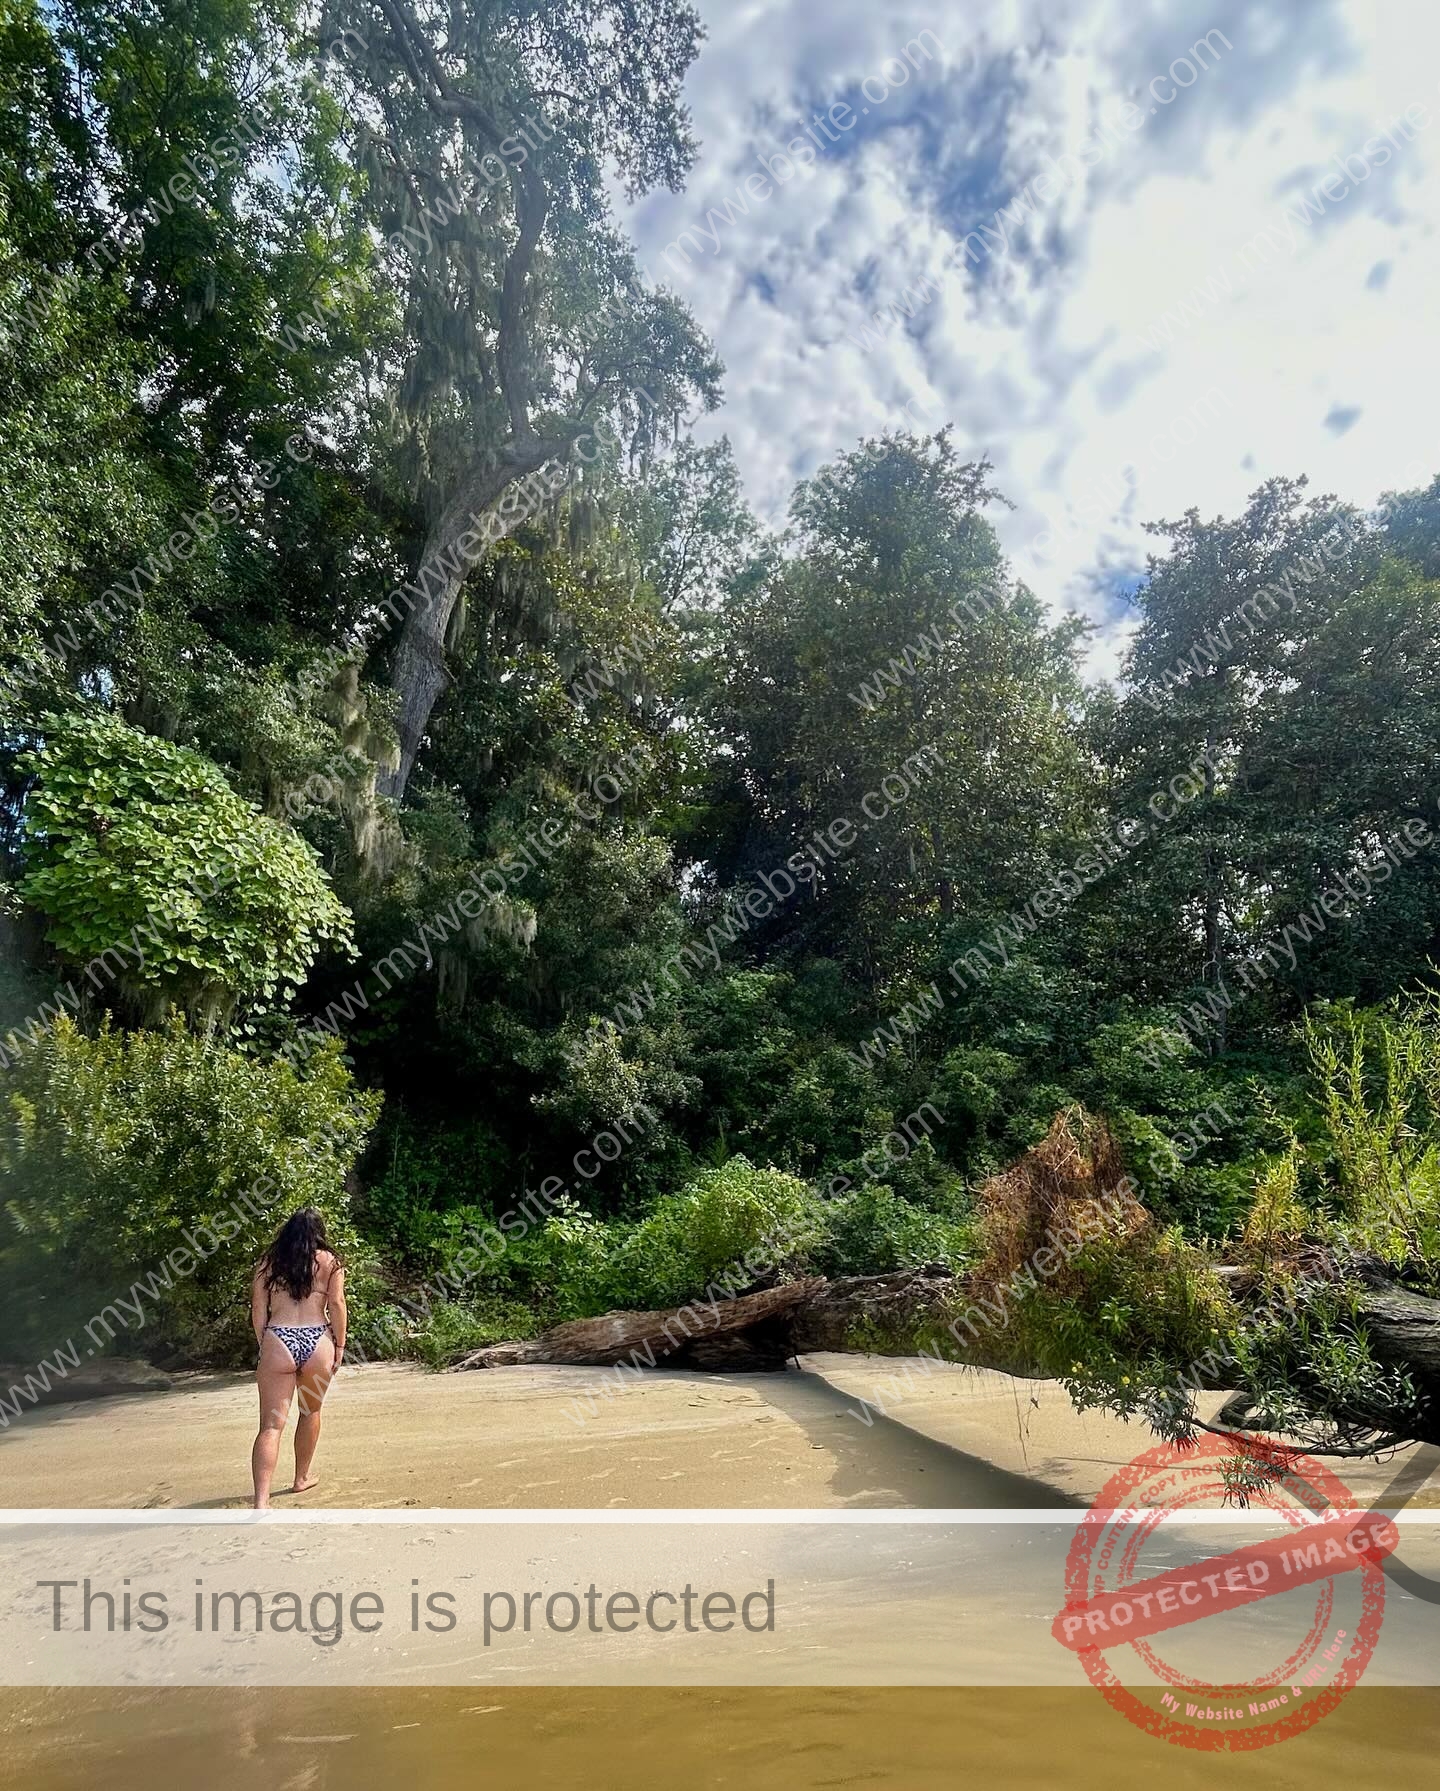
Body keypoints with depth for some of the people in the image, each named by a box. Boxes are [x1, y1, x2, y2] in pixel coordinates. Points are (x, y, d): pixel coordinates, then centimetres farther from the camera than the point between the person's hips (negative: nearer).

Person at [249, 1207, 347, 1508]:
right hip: (317, 1343, 0)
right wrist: (340, 1344, 7)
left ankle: (261, 1502, -13)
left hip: (277, 1343, 0)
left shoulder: (269, 1261, 10)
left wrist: (264, 1344, 15)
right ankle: (302, 1478, 36)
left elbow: (258, 1308, 7)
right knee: (310, 1412, 22)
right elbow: (336, 1304, 0)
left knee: (271, 1425, -1)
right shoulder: (329, 1261, 6)